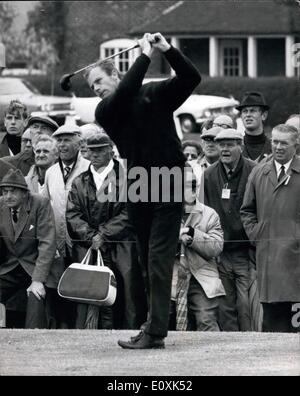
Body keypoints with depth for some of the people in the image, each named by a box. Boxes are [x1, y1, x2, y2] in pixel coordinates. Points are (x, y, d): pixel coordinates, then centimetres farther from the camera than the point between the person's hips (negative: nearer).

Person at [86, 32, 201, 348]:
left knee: (158, 257, -9)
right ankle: (155, 325, 11)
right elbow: (126, 91, -14)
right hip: (138, 185, 3)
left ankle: (155, 331, -13)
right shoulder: (104, 111, 5)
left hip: (168, 181, -3)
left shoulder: (155, 93, 6)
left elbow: (191, 78, -1)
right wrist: (145, 55, -11)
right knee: (147, 260, 6)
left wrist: (167, 50, -12)